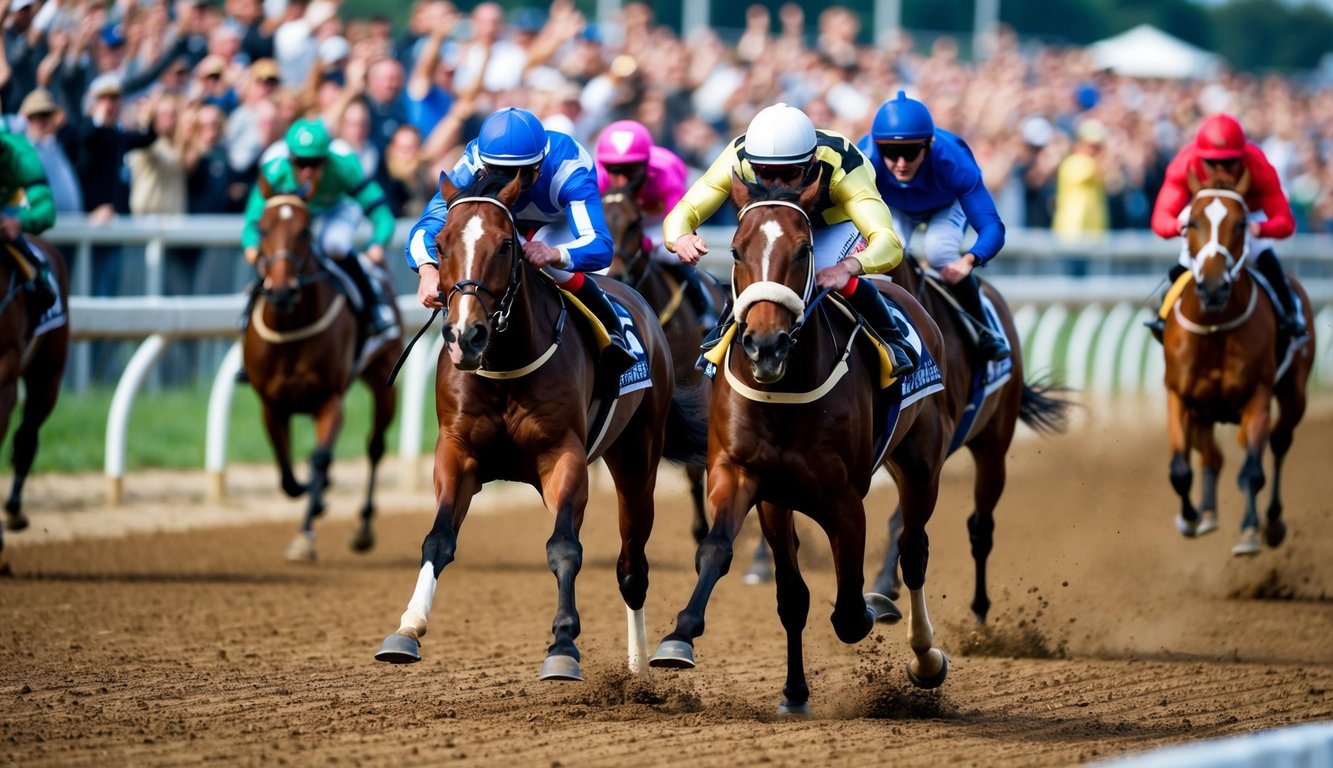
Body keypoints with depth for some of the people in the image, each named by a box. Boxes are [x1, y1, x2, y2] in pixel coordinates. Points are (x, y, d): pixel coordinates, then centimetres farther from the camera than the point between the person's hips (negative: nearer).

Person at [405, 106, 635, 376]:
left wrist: (554, 254, -71)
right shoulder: (471, 166, -35)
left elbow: (599, 247, -50)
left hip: (562, 224, -3)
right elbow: (426, 230, -40)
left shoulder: (567, 168, -41)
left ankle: (611, 330, -14)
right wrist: (428, 271, -63)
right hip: (508, 226, 3)